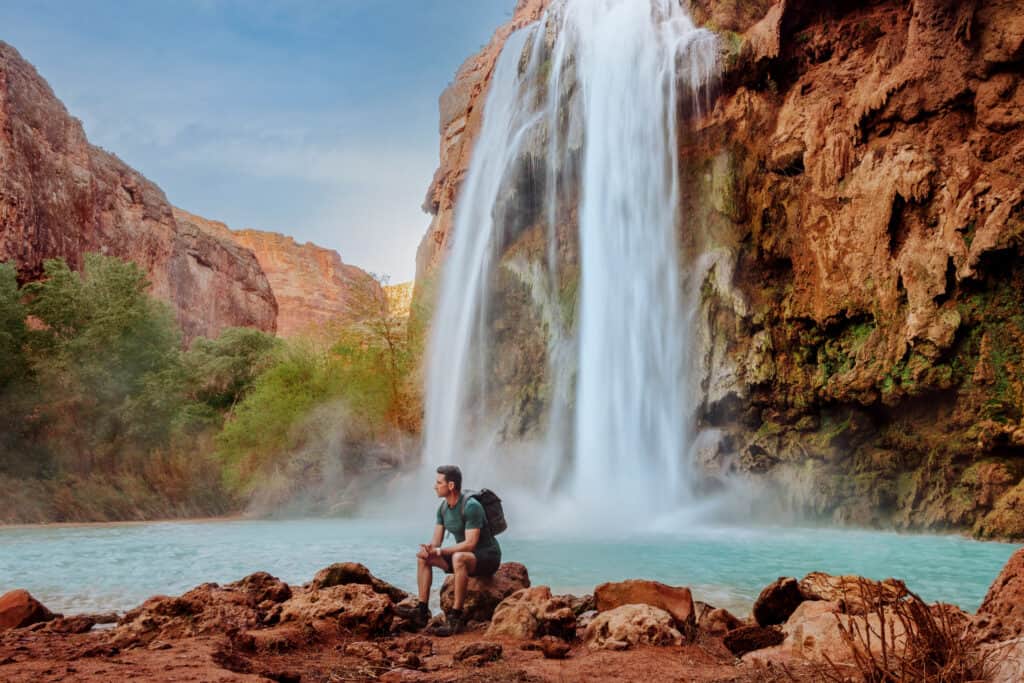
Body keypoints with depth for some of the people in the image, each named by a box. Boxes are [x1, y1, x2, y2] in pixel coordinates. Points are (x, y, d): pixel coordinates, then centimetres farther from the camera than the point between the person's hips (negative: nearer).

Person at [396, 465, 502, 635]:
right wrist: (427, 548, -21)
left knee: (458, 558, -39)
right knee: (423, 557, -3)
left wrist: (440, 551, -29)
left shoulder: (471, 506, -23)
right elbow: (436, 541, 3)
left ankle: (456, 617, -34)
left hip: (488, 557, -9)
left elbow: (470, 543, -29)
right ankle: (422, 611, -7)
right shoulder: (443, 508, 3)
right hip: (464, 555, 9)